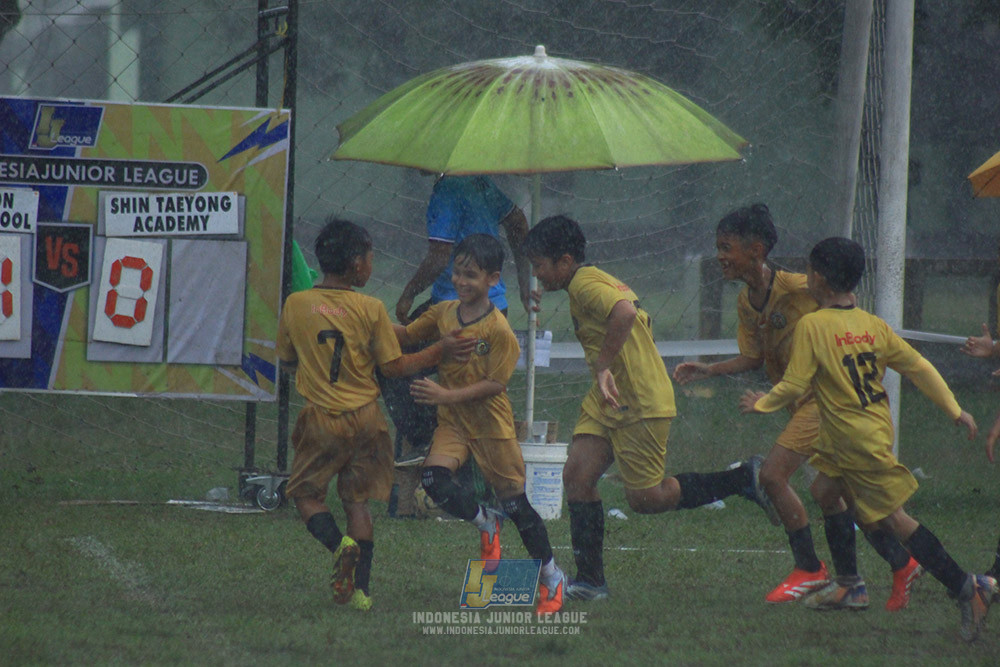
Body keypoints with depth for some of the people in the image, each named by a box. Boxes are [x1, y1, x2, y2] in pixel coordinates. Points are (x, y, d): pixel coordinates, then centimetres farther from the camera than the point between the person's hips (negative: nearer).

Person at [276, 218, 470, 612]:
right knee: (357, 500, 10)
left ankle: (339, 544, -18)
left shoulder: (296, 305, -2)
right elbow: (393, 367, -4)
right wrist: (441, 351, 5)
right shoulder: (371, 310, -7)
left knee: (306, 494, 12)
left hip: (320, 417, -1)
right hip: (364, 417, 1)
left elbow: (286, 361, 10)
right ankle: (361, 590, 2)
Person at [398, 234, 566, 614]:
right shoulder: (443, 314, 3)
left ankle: (552, 578, 19)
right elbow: (407, 336, 15)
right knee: (434, 481, -19)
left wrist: (447, 395, -25)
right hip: (452, 422, 5)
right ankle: (485, 524, 10)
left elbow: (495, 384, -18)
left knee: (514, 501, 2)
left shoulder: (498, 330, -16)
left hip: (490, 423, -5)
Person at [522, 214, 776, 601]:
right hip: (609, 400, 10)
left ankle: (744, 480, 10)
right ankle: (590, 580, 0)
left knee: (646, 498, -3)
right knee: (577, 476, -2)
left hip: (641, 403, -10)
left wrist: (603, 364, -33)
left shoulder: (586, 285, -18)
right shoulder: (589, 283, 14)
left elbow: (624, 313, -38)